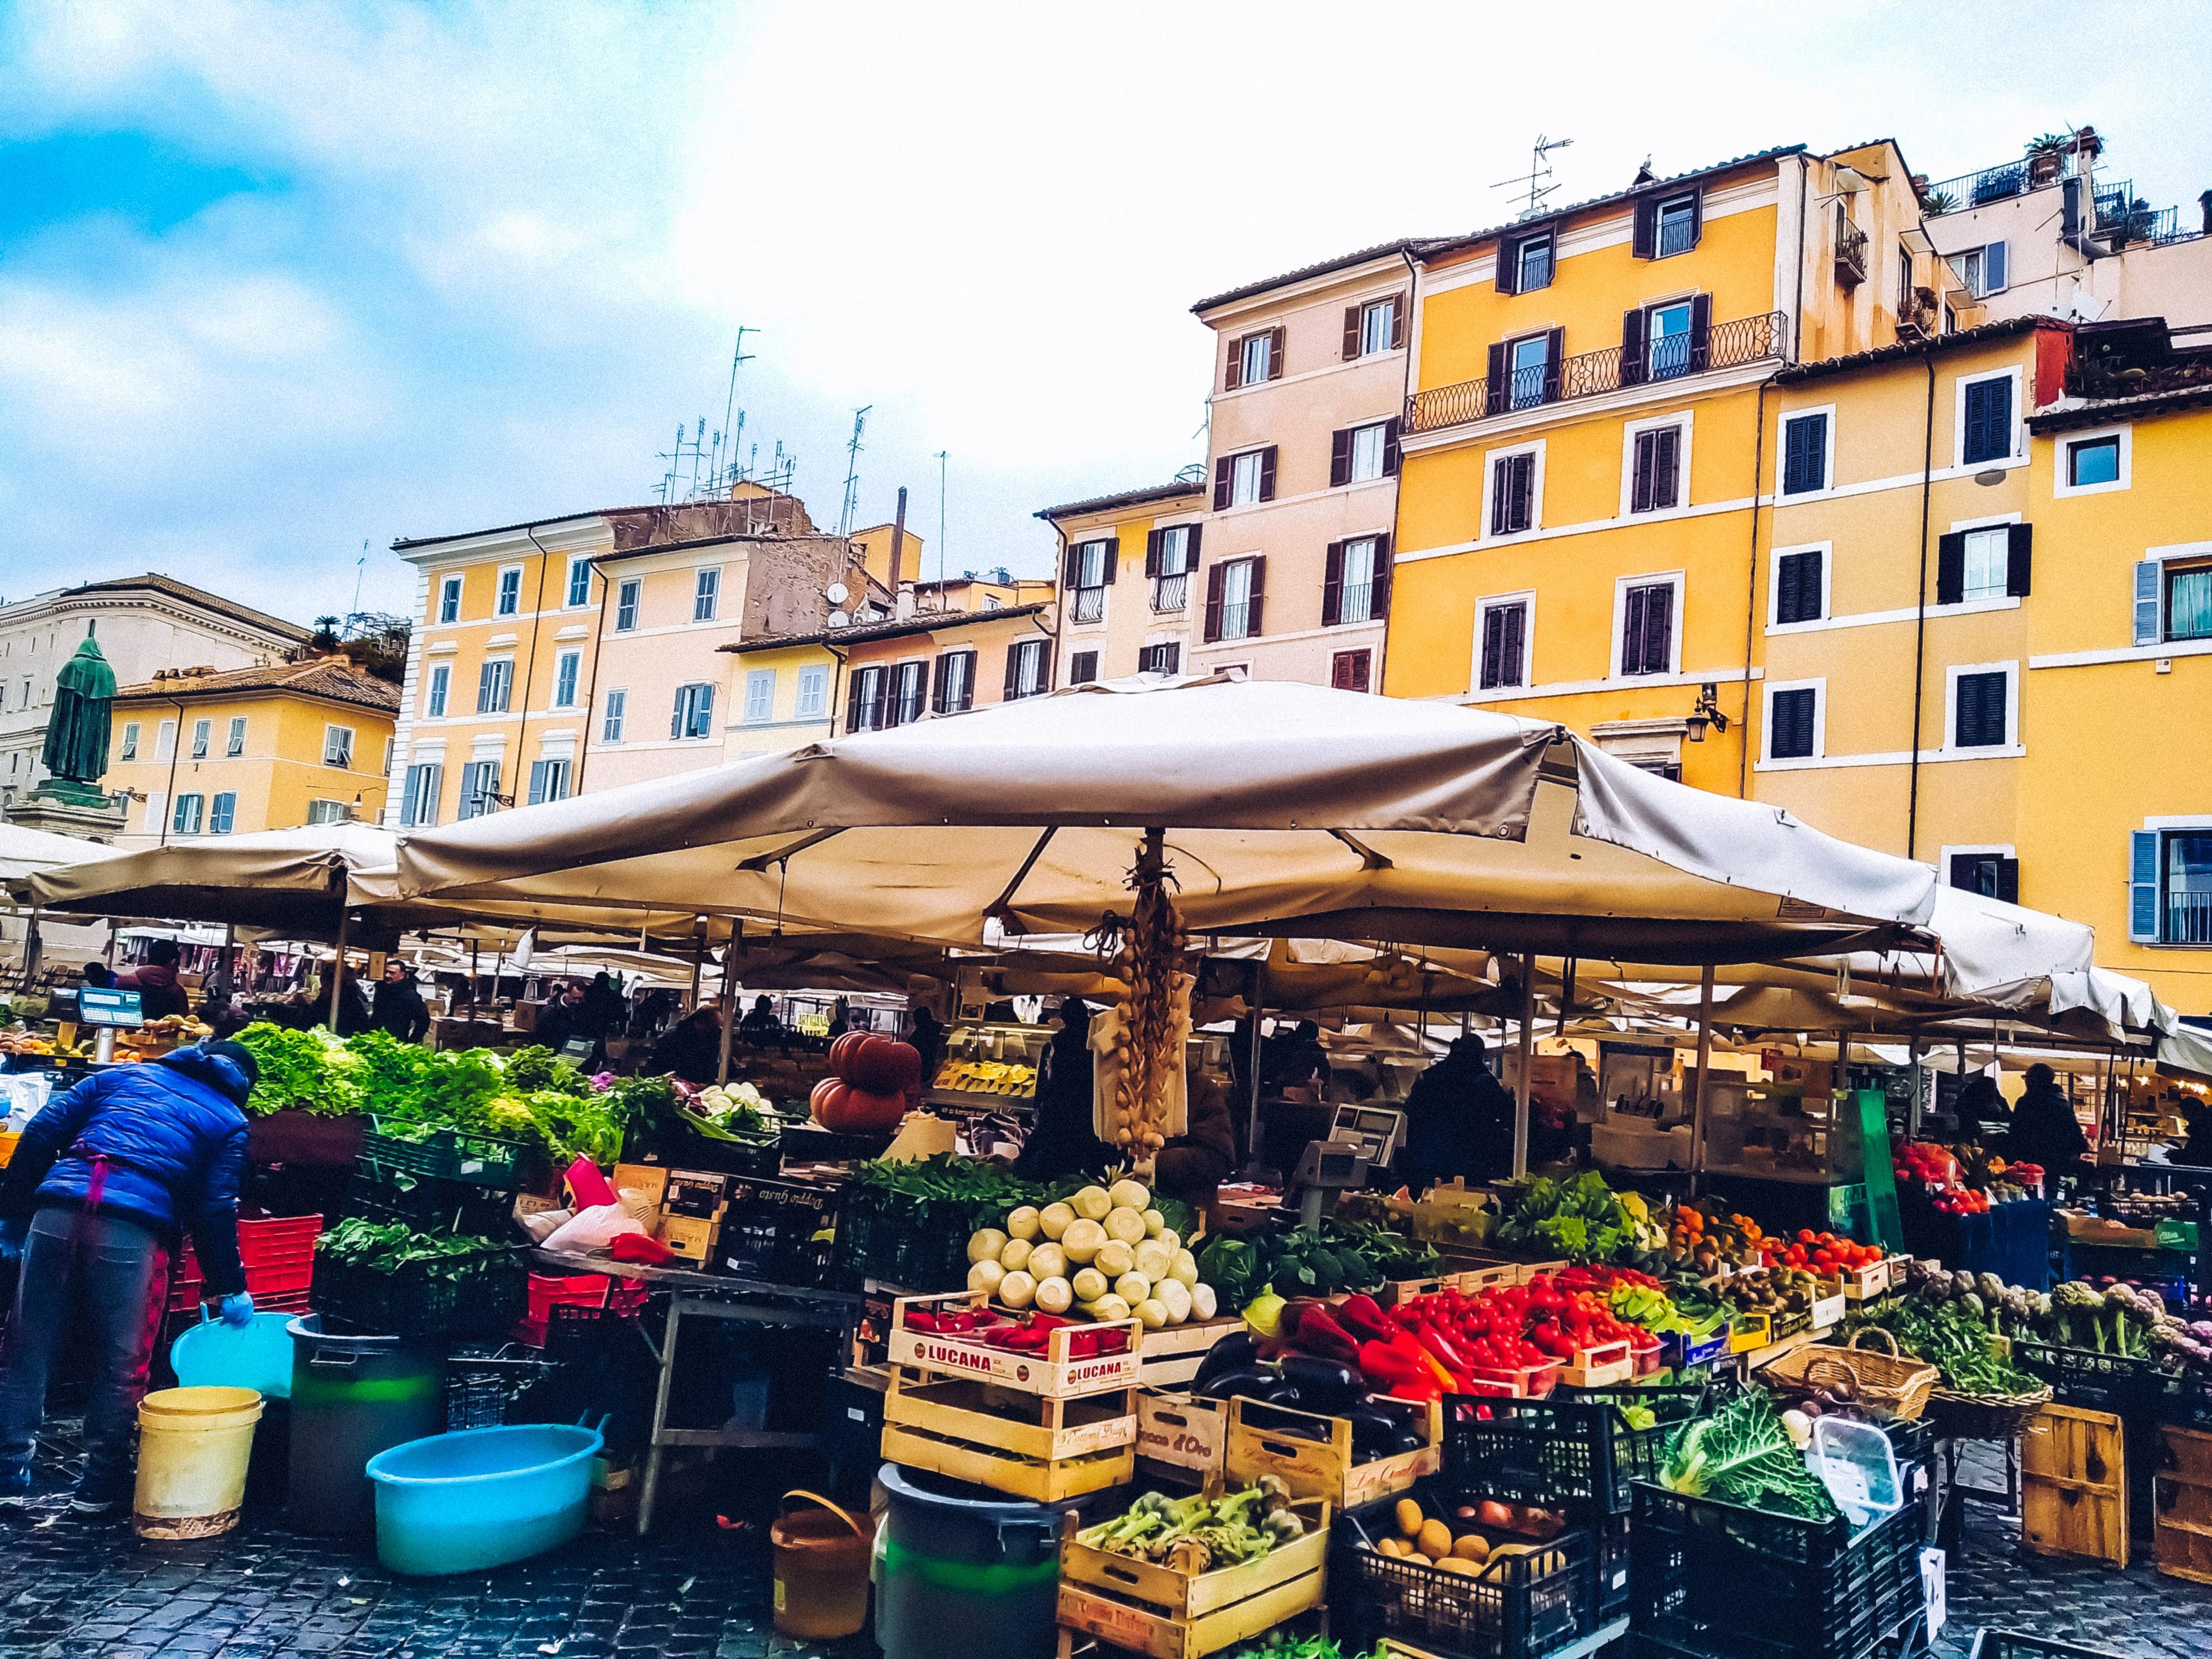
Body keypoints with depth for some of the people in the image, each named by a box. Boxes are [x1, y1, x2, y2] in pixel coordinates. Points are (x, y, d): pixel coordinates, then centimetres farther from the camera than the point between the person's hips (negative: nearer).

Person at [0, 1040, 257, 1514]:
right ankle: (100, 1486, 18)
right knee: (120, 1363, 10)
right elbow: (214, 1210, 7)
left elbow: (42, 1132, 14)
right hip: (135, 1226, -3)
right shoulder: (229, 1120, 17)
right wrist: (230, 1289, 15)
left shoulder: (127, 1074, 26)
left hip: (57, 1209, 3)